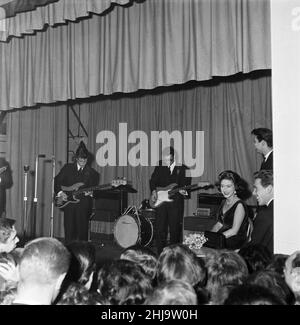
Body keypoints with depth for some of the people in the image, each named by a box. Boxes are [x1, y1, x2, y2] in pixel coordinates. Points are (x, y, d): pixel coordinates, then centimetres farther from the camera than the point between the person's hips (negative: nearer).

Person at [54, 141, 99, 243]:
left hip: (83, 205, 0)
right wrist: (60, 192, -3)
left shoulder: (92, 173, 8)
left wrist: (90, 192, -12)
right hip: (68, 202, 1)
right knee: (69, 230, -1)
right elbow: (57, 181, 10)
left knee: (82, 230, -2)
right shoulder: (68, 168, 10)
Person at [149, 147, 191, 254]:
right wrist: (153, 191, -2)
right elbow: (153, 180, 13)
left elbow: (186, 185, -2)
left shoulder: (183, 169, -3)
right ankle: (160, 254, 13)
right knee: (160, 230, 2)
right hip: (160, 201, 2)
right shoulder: (160, 165, 5)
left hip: (176, 202, -2)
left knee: (175, 230, 2)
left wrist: (183, 191, -22)